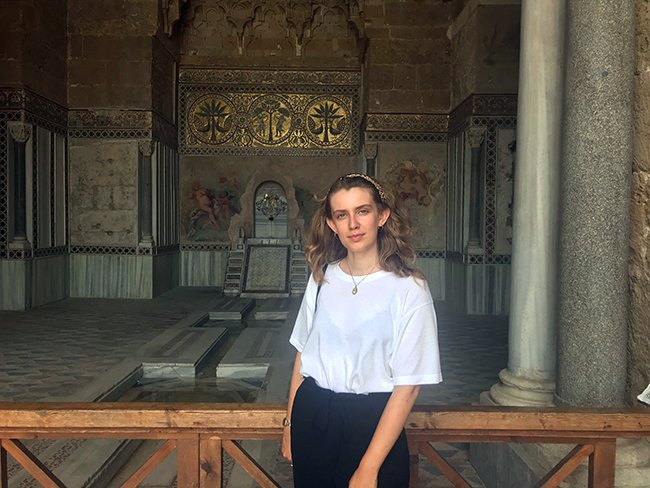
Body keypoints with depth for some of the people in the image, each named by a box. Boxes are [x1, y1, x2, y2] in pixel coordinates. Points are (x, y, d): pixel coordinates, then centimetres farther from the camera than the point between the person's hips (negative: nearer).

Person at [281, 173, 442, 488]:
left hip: (372, 422, -4)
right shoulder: (322, 277, 0)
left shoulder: (409, 290, -14)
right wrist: (290, 422, 7)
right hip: (311, 415, 4)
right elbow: (303, 353, 8)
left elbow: (408, 386, -15)